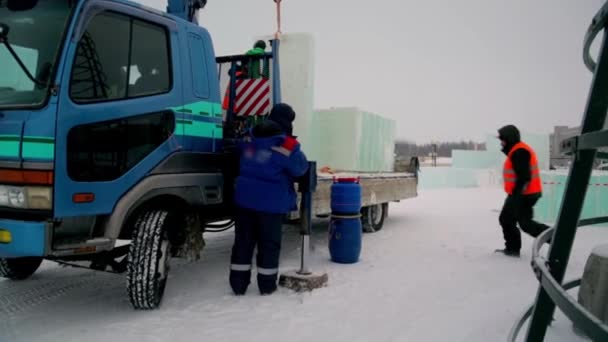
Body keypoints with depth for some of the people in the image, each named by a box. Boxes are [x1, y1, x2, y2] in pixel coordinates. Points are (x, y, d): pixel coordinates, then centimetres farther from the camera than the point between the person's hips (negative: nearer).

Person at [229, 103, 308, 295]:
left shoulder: (250, 137, 6)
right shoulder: (288, 145, -13)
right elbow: (301, 169, -1)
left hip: (245, 198, 5)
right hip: (271, 203, -5)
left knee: (243, 241, 12)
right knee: (269, 244, 9)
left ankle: (238, 284, 18)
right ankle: (267, 285, 19)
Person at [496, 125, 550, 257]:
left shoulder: (519, 152, -19)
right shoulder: (516, 151, 16)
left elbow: (524, 176, -25)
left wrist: (516, 194, -24)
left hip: (524, 195, -11)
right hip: (519, 194, 11)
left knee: (526, 224, -5)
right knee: (506, 219, 13)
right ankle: (512, 248, 18)